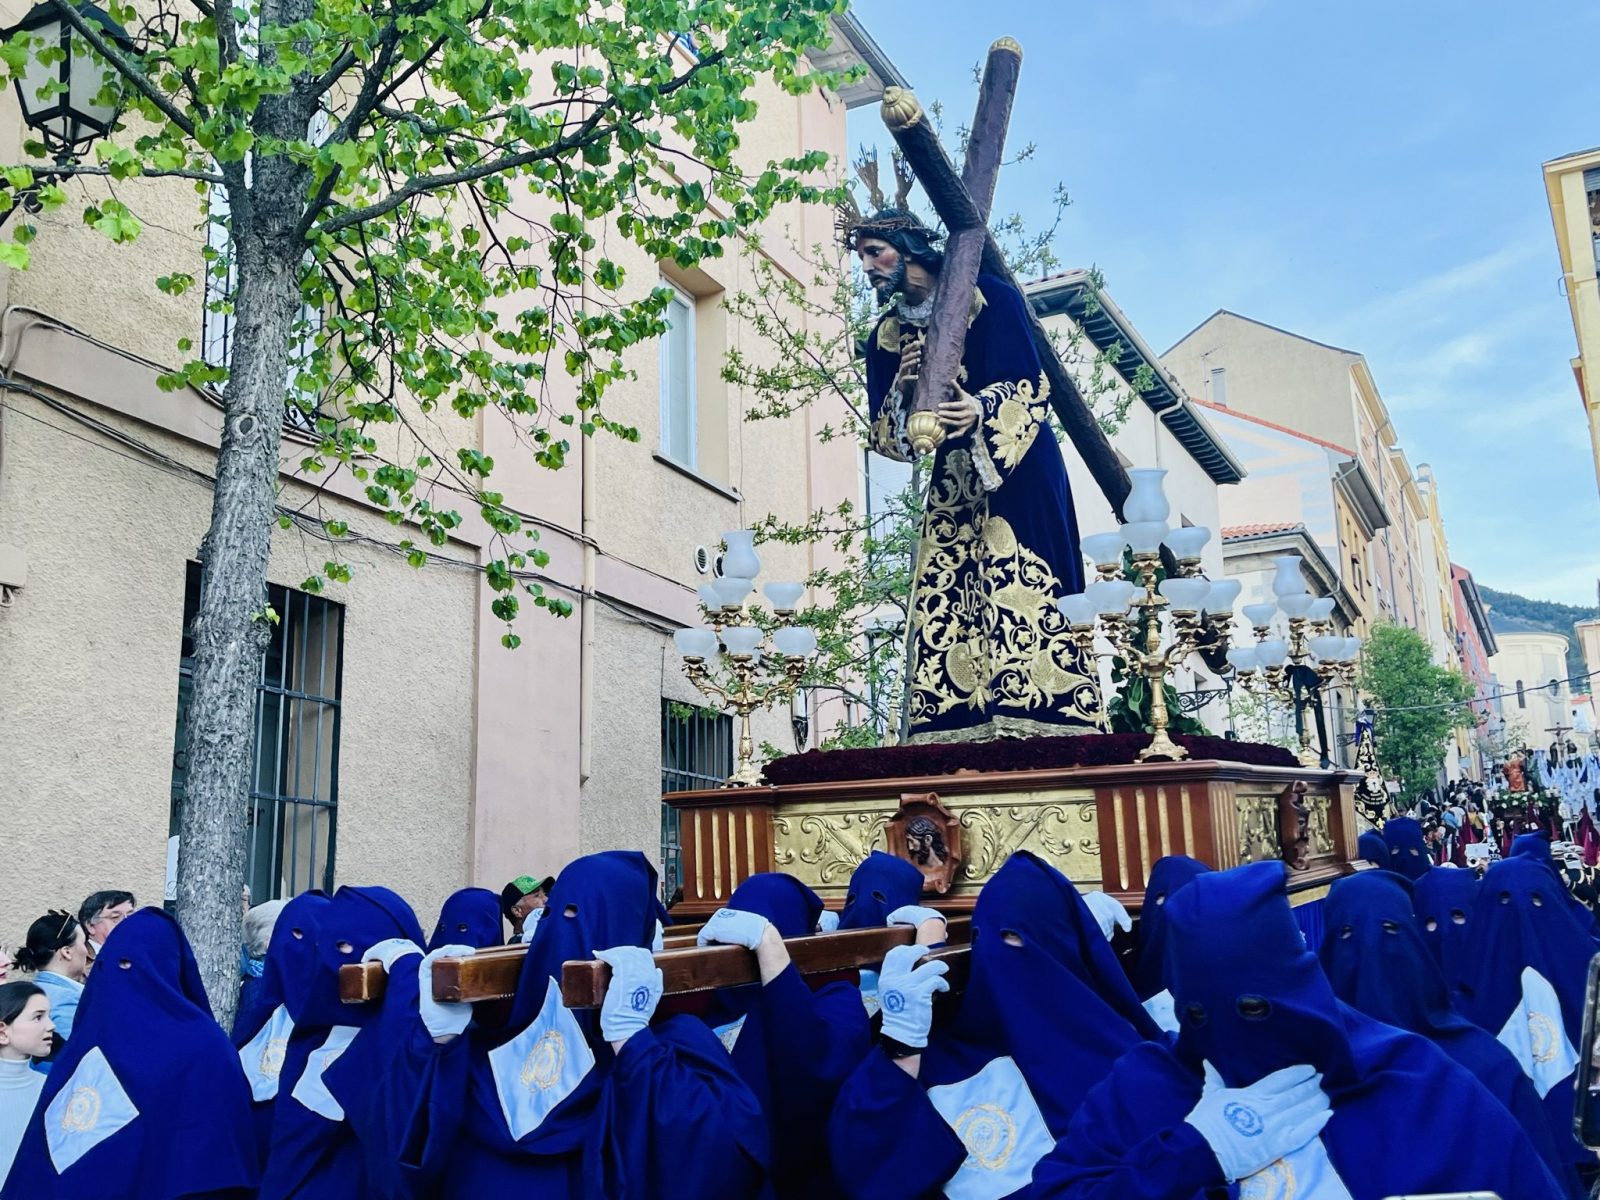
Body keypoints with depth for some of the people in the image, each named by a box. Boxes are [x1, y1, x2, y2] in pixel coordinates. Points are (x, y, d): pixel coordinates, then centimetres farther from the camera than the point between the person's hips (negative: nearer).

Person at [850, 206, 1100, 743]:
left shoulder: (989, 297, -2)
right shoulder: (887, 335, 12)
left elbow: (1032, 383, -9)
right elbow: (883, 433, 6)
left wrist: (983, 410, -28)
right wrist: (902, 387, -13)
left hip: (1019, 471, -5)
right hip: (953, 482, 5)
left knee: (1024, 589, -13)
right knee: (944, 602, -5)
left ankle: (1040, 726, -11)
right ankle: (958, 732, -5)